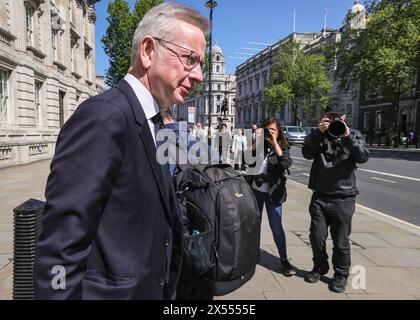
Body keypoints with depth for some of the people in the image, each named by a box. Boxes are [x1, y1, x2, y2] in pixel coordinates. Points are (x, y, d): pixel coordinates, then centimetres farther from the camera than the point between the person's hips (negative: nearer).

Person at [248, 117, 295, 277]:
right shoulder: (257, 144, 0)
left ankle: (284, 260, 17)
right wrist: (257, 141, -21)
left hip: (273, 192, -2)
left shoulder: (282, 147, -2)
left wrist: (275, 143, -22)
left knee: (277, 227, 2)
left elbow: (286, 164, -21)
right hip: (255, 190, 2)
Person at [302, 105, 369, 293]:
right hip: (320, 196, 2)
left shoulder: (354, 135, 5)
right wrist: (319, 132, -17)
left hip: (343, 198, -1)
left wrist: (348, 137, -21)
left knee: (341, 241, 9)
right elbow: (307, 154, -9)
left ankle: (341, 275, 28)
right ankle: (320, 267, 34)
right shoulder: (318, 135, 7)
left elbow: (363, 157, -10)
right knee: (317, 237, 11)